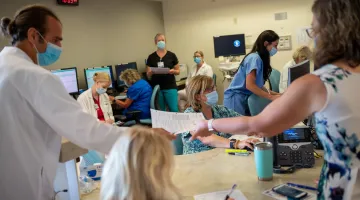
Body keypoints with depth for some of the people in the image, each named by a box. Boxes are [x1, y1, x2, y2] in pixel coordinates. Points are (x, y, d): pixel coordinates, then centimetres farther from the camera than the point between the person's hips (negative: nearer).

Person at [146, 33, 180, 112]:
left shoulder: (172, 55, 2)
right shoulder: (151, 57, 5)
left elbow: (178, 71, 6)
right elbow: (148, 75, 7)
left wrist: (173, 71, -16)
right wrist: (150, 72, -16)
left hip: (170, 87, -1)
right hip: (156, 87, 1)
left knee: (174, 110, -8)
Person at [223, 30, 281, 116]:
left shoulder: (260, 59, 10)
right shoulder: (255, 58, -17)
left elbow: (258, 85, 8)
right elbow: (250, 85, -24)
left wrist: (274, 94, 0)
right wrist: (272, 97, -21)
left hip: (245, 98, 9)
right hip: (236, 99, -9)